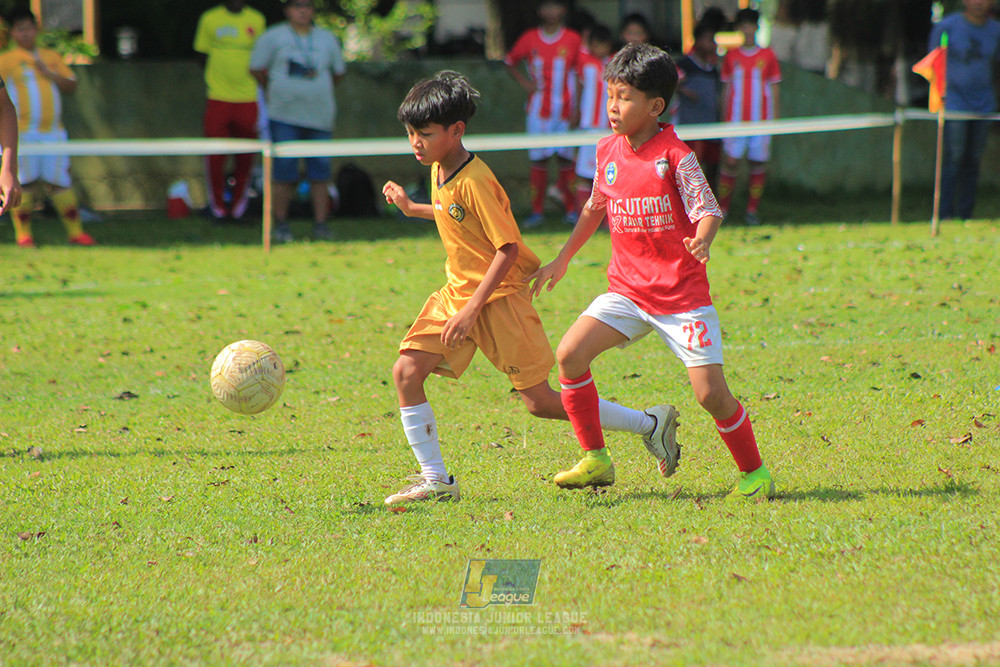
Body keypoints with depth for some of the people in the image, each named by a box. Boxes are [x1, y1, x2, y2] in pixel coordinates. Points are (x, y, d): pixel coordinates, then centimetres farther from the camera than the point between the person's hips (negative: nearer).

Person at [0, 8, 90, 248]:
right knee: (24, 183, -4)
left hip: (53, 131, 3)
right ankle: (23, 234, 4)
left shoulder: (52, 58, 16)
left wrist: (48, 73, -5)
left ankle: (75, 232, 8)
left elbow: (71, 86, 11)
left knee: (60, 182, 3)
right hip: (22, 133, -3)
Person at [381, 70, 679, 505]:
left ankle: (650, 424, 9)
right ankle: (435, 481, -2)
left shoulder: (474, 182, -22)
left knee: (540, 402, -5)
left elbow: (508, 249, -22)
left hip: (500, 297, -9)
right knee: (406, 371, -7)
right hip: (458, 291, 9)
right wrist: (412, 209, 19)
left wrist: (471, 311, -25)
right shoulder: (439, 171, 5)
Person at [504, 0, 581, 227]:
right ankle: (537, 211, 7)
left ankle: (571, 210, 11)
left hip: (565, 111, -1)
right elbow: (510, 62, 17)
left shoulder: (573, 40, 0)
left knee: (566, 158, 0)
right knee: (538, 159, 0)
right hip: (539, 110, 1)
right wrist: (525, 82, 1)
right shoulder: (530, 39, 3)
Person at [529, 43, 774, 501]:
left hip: (682, 295, -5)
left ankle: (754, 473, 11)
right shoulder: (607, 151, 6)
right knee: (570, 354, -12)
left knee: (710, 392, -12)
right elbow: (595, 207, 22)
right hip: (627, 289, 5)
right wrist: (562, 260, 25)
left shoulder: (675, 156, -12)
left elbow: (707, 210, -15)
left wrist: (703, 241, -38)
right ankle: (596, 462, 1)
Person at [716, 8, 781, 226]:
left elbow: (774, 87, 9)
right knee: (730, 161, -7)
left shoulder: (767, 56, 5)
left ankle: (752, 210, 7)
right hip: (735, 119, 0)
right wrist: (724, 117, 10)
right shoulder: (731, 57, 8)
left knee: (759, 163, 0)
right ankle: (722, 208, 0)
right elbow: (725, 88, 13)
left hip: (760, 120, 0)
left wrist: (775, 116, 3)